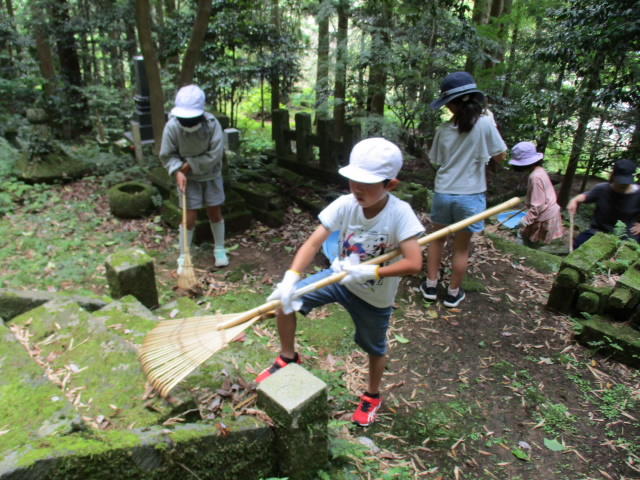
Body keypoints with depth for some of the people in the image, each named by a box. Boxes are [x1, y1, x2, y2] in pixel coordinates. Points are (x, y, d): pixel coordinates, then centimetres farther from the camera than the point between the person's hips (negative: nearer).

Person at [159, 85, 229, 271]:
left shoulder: (212, 124, -22)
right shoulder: (172, 126, -20)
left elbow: (215, 155, -22)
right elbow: (167, 155, -10)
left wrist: (190, 164, -21)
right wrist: (178, 171, -26)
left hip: (211, 175, 1)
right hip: (188, 177, 0)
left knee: (215, 213, 10)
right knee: (189, 218, -1)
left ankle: (219, 249, 31)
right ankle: (183, 256, 16)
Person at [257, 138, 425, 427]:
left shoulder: (400, 213, -28)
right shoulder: (345, 205, -21)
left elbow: (414, 264, -31)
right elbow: (314, 242, -25)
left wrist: (371, 272, -38)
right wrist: (291, 278, -38)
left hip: (375, 296, -2)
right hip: (339, 276, 3)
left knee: (374, 348, 18)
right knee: (285, 302, -9)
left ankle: (372, 396, 50)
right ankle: (288, 358, 17)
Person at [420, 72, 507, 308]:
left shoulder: (444, 129, -4)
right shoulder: (485, 123, -11)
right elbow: (500, 156, -2)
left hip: (443, 193, 2)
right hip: (469, 195, -2)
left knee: (437, 239, 20)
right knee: (461, 248, 10)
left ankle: (430, 286, 27)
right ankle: (453, 293, 23)